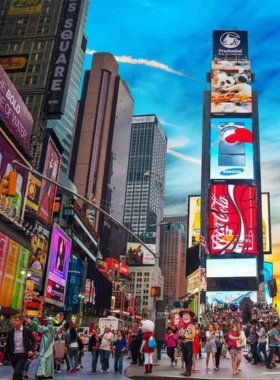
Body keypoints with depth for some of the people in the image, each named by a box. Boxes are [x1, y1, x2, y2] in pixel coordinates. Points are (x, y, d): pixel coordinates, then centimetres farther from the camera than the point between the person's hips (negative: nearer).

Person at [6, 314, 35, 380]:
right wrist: (9, 356, 7)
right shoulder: (10, 331, 0)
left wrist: (31, 350, -12)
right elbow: (8, 344, 11)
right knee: (18, 373, 14)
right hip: (13, 356, 4)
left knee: (16, 373, -16)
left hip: (23, 355, -4)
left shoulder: (27, 330, -8)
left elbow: (34, 341, 3)